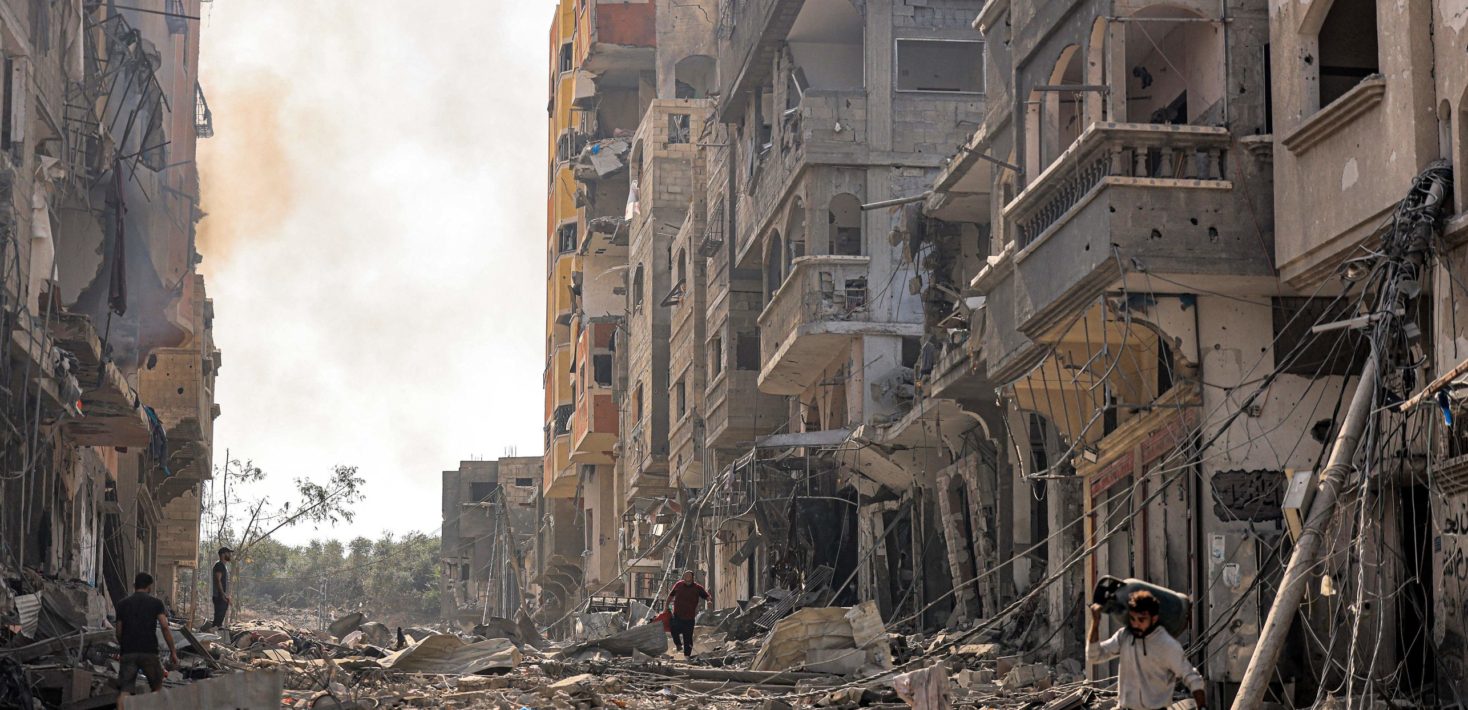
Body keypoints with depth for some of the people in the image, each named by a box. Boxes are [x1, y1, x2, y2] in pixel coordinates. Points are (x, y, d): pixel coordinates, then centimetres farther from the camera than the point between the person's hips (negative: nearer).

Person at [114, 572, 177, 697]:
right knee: (157, 687, 17)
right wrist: (173, 652, -2)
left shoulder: (123, 604, 10)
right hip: (149, 651, -1)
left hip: (128, 653, 1)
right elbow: (165, 627, -6)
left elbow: (119, 632, 11)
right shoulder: (155, 603, 3)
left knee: (124, 691, -5)